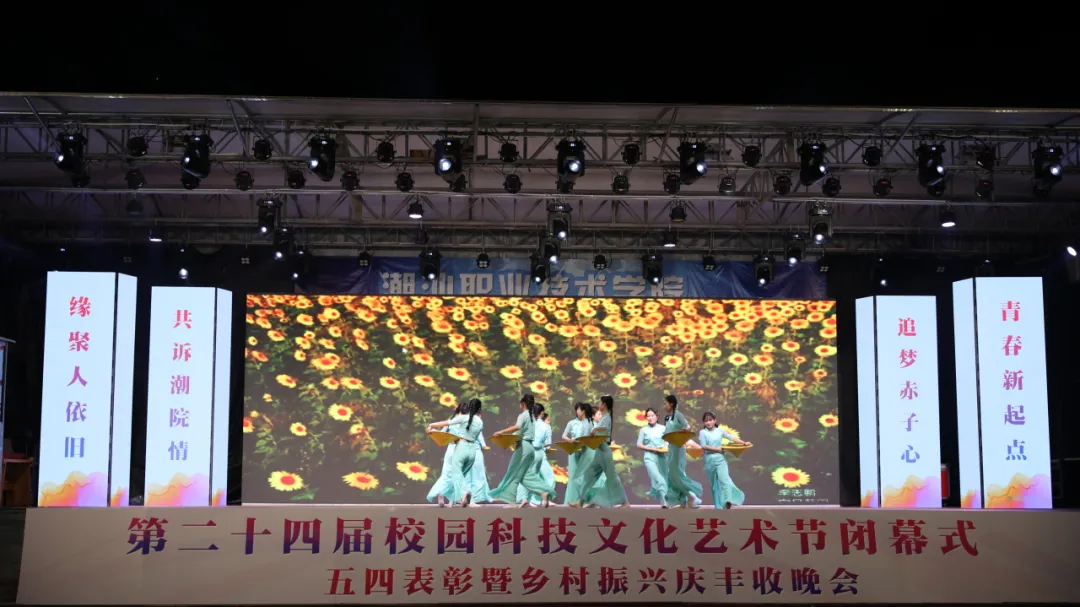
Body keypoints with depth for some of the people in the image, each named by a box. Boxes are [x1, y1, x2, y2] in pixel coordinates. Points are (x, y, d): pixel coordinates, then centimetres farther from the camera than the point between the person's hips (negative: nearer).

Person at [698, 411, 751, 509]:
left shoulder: (720, 430, 5)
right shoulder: (702, 432, 0)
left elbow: (731, 437, 6)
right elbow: (703, 446, -9)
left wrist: (744, 443, -2)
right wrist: (717, 449, -13)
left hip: (720, 459, 0)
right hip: (710, 460, 0)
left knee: (724, 479, -18)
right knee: (713, 482, 8)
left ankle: (728, 500, -28)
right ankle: (718, 505, 16)